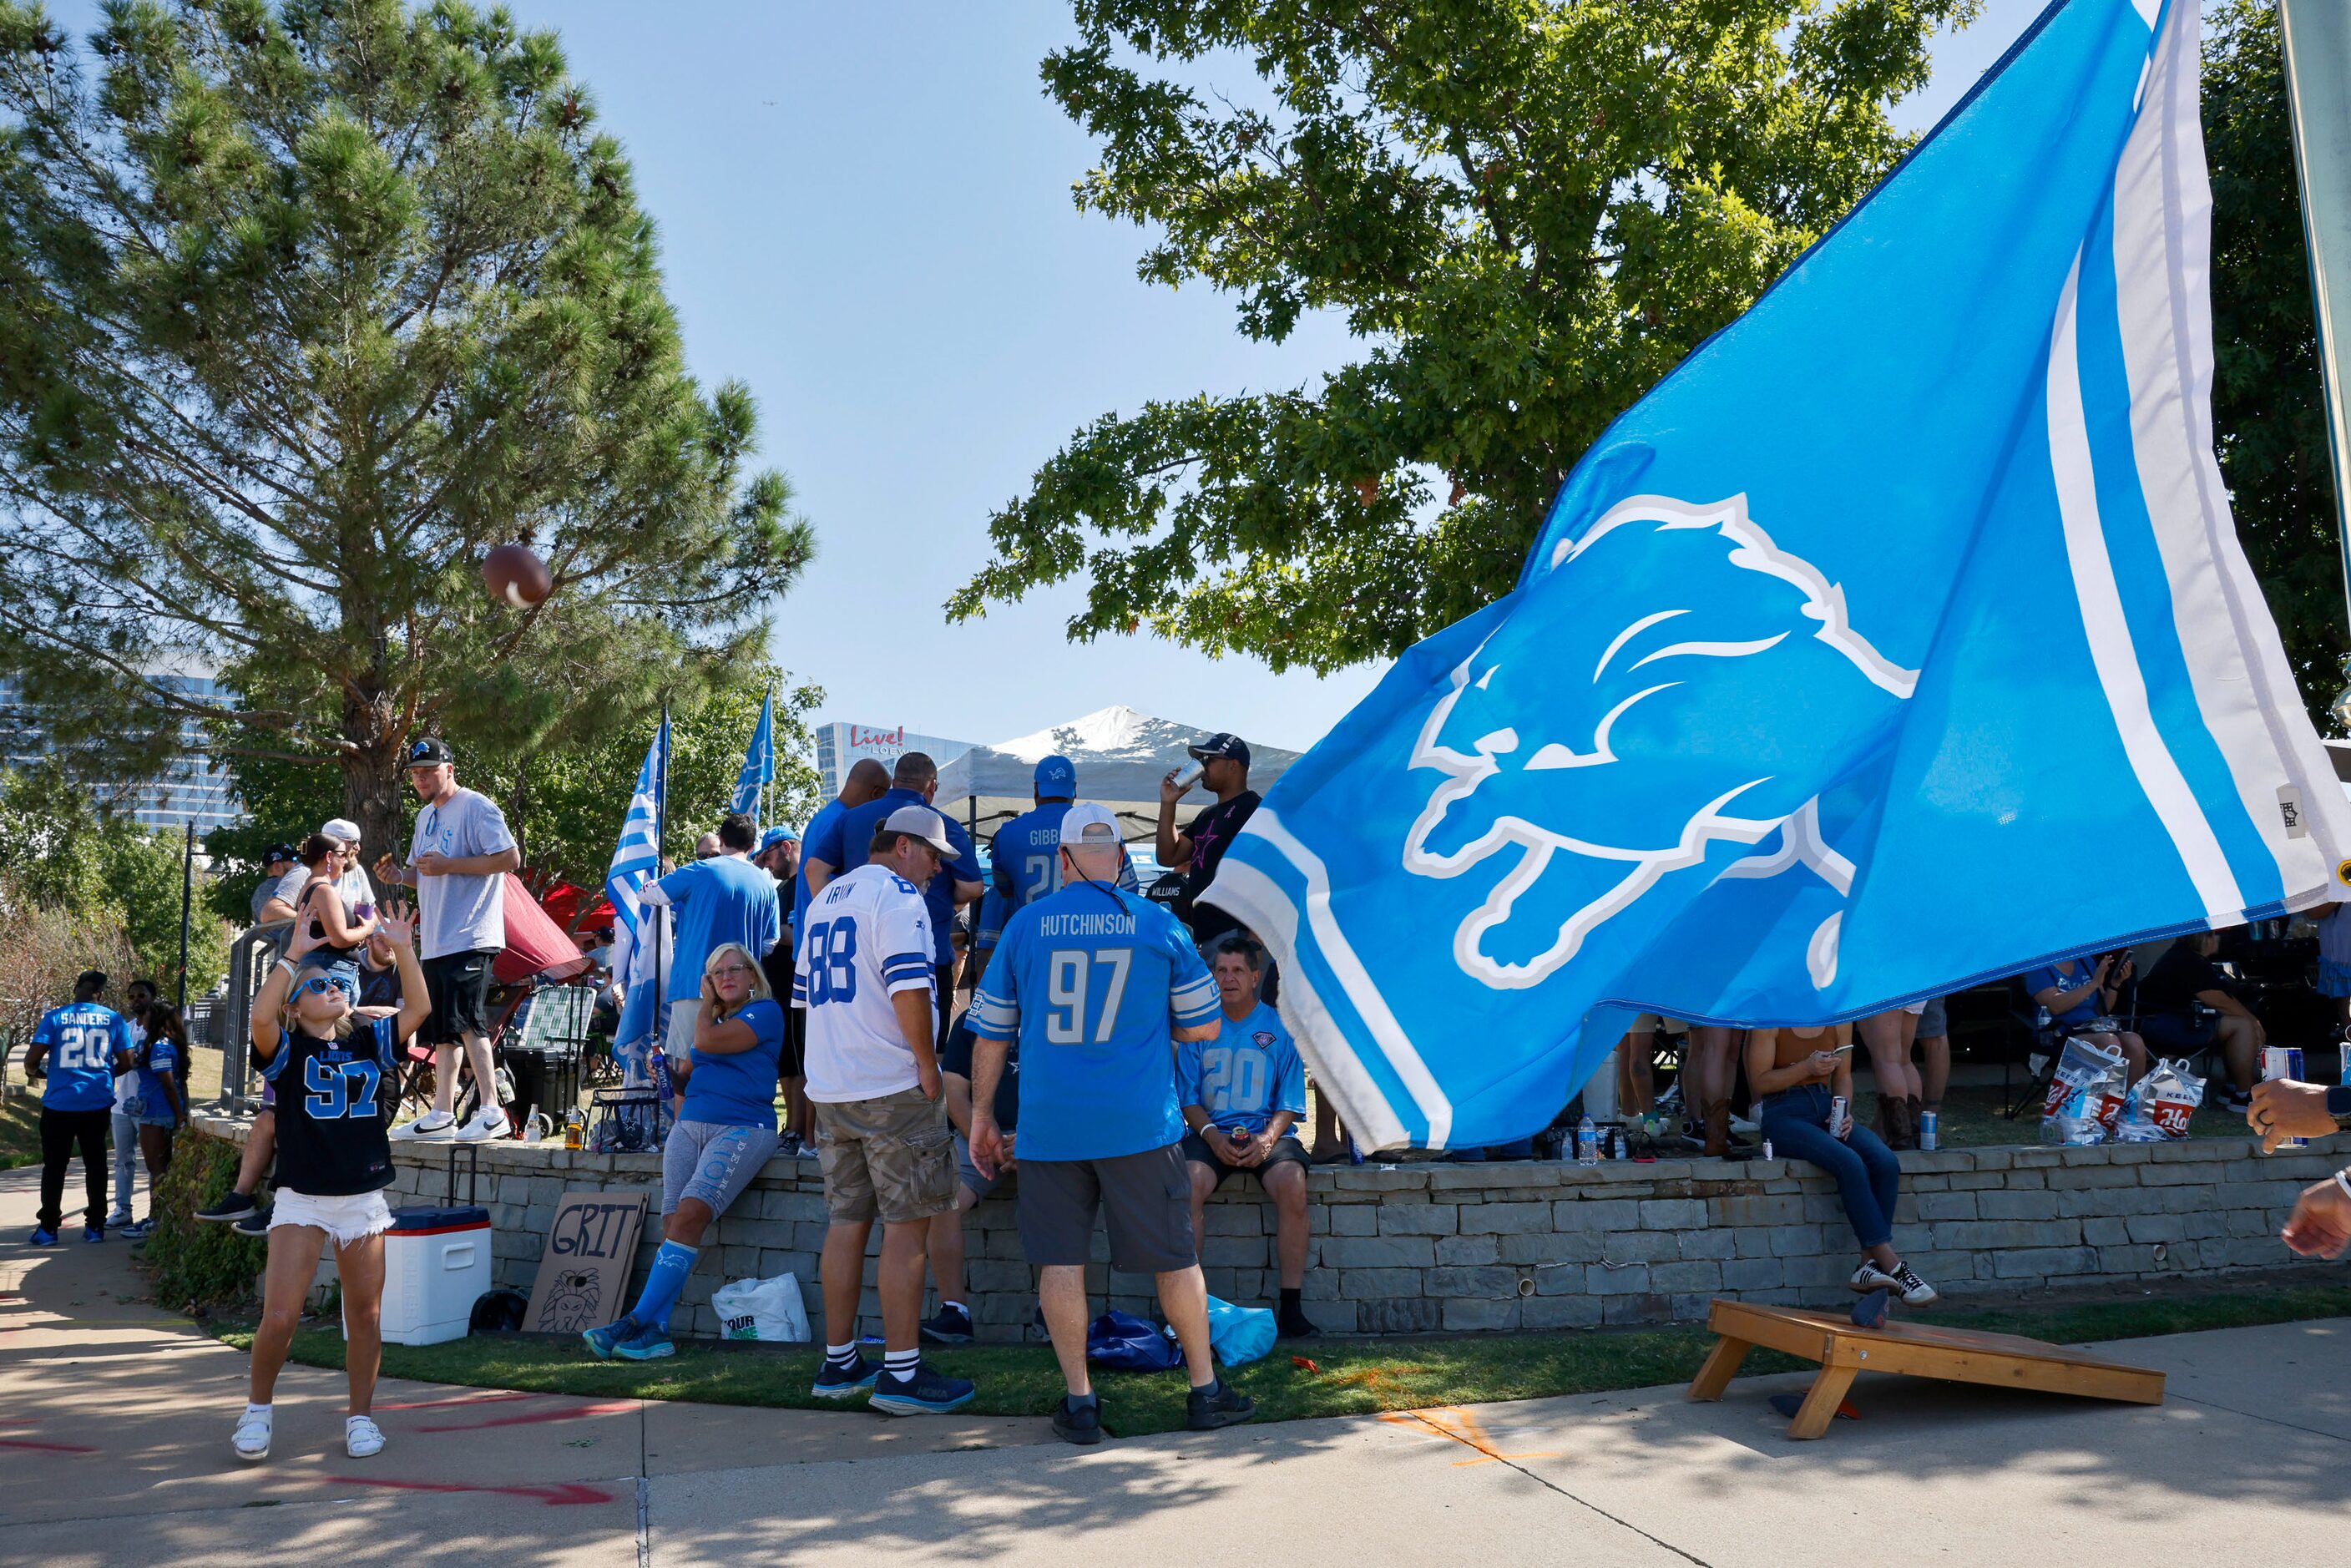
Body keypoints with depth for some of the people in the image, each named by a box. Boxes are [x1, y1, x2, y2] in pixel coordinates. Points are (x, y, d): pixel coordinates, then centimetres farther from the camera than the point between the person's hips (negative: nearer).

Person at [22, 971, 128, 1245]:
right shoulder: (114, 1019, 2)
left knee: (54, 1166, 9)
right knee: (95, 1164, 10)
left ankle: (48, 1228, 9)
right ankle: (95, 1226, 11)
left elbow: (31, 1059, -8)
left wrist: (36, 1073, 15)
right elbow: (125, 1062, 2)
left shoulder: (55, 1017, -3)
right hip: (97, 1103, 1)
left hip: (59, 1103, -1)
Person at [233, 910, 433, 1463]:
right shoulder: (288, 1050, -2)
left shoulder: (369, 1043, 7)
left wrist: (403, 949, -9)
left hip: (364, 1200, 3)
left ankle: (361, 1416, 22)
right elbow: (260, 1015, -23)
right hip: (301, 1200, -3)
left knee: (365, 1315, 6)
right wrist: (293, 956, -17)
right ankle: (257, 1409, 18)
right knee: (279, 1317, -8)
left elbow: (419, 1007, -4)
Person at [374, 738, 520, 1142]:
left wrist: (448, 864, -19)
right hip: (435, 939, 10)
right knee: (441, 1029, 11)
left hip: (471, 937, -9)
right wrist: (399, 874, 7)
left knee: (466, 1020, -16)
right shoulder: (426, 816, 20)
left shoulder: (476, 807, -8)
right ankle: (442, 1115, 17)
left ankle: (491, 1111, -13)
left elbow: (511, 858, -17)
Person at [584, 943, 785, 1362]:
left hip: (742, 1128, -7)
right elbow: (688, 1069, 32)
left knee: (690, 1215, -22)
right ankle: (656, 1332, -15)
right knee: (672, 1223, -10)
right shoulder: (713, 1018, 23)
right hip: (690, 1125, 7)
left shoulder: (765, 1011, 0)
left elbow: (707, 1041, -13)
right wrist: (675, 1071, 9)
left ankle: (639, 1322, -23)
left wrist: (707, 1003, 5)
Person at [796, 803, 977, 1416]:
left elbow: (805, 994, 24)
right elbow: (909, 988, -20)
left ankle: (838, 1364, 18)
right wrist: (927, 1062, -12)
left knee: (847, 1222, 13)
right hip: (893, 1089, -8)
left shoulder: (824, 900, 19)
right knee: (906, 1225, -4)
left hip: (829, 1090, 8)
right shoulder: (897, 894, -9)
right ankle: (901, 1373, -2)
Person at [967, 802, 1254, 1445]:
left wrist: (982, 1116, 16)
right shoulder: (1158, 924, 0)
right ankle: (1205, 1390, 19)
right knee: (1174, 1257, 10)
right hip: (1141, 1121, 0)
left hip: (1049, 1122, 1)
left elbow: (991, 1033, 6)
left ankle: (1079, 1400, 13)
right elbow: (1203, 1027, 5)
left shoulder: (1026, 924, 2)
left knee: (1060, 1259, 9)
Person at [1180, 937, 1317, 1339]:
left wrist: (1267, 1139, -15)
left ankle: (1290, 1304, -21)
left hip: (1266, 1132, -1)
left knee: (1292, 1185, -30)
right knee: (1188, 1183, -30)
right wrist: (1212, 1136, -12)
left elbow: (1290, 1101, 3)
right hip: (1211, 1133, 1)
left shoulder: (1279, 1027, 5)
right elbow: (1188, 1098, 7)